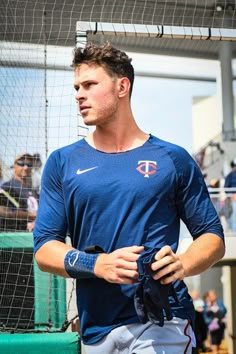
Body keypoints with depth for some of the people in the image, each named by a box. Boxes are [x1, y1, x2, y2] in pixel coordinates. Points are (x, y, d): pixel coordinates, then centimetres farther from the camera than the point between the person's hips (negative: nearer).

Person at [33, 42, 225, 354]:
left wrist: (182, 264, -15)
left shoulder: (174, 160, 6)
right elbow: (44, 249, 4)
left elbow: (213, 237, 7)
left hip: (161, 325, -2)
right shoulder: (62, 163, 9)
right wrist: (98, 265, -15)